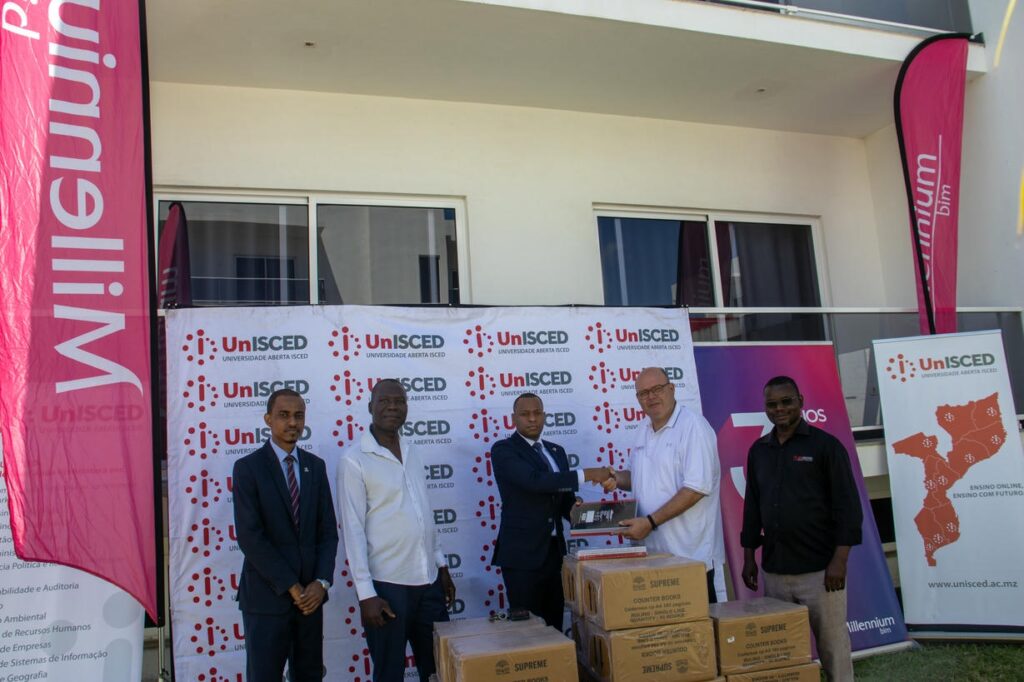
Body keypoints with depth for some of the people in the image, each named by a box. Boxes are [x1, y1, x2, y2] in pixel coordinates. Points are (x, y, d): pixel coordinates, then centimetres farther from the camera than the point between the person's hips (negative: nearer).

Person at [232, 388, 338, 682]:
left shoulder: (315, 466, 7)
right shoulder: (248, 467, -7)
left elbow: (328, 529, 6)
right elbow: (250, 537, -13)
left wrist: (322, 581, -7)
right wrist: (291, 587, -14)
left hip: (310, 593, 4)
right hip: (267, 595, -4)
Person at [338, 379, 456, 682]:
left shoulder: (411, 452, 9)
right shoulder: (354, 460, -10)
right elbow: (353, 530, -11)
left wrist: (441, 566, 14)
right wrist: (366, 593, -14)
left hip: (429, 580, 6)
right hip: (387, 585, -6)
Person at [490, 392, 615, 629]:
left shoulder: (556, 451, 15)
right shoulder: (503, 450, -6)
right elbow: (534, 481, -22)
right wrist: (586, 474, -22)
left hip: (554, 550, 6)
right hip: (522, 553, -6)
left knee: (555, 624, 10)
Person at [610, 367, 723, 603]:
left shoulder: (693, 426, -12)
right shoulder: (645, 431, 12)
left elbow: (696, 488, -19)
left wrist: (650, 522, -20)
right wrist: (616, 479, 4)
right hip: (652, 550, 7)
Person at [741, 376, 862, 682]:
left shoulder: (825, 445, -4)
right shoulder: (758, 451, 10)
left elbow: (848, 506, -7)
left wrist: (839, 560, -12)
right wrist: (749, 557, 11)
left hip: (819, 569, -4)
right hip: (773, 570, 4)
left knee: (831, 643, 3)